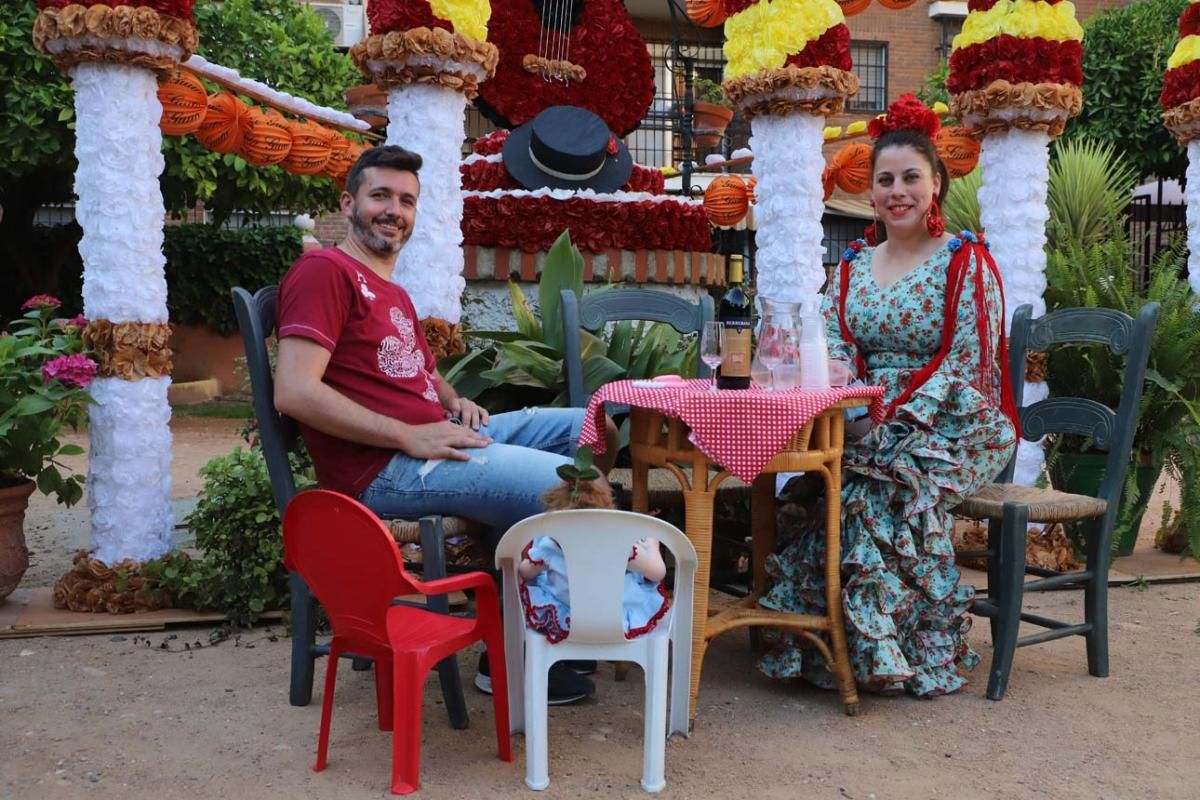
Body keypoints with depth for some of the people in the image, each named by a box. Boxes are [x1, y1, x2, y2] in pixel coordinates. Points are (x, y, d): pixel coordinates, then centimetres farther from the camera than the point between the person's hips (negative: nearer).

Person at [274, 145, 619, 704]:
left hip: (439, 438, 10)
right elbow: (294, 391, -20)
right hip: (385, 469, -10)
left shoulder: (392, 294, 24)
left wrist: (455, 403, 7)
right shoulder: (323, 271, -7)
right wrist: (411, 436, -20)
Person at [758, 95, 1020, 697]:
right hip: (868, 424, 4)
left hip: (951, 425, -4)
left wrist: (901, 420, -22)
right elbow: (834, 348, 7)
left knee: (882, 487, -33)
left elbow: (966, 363, -10)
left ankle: (906, 650, -16)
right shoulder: (853, 265, 14)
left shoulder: (966, 261, -2)